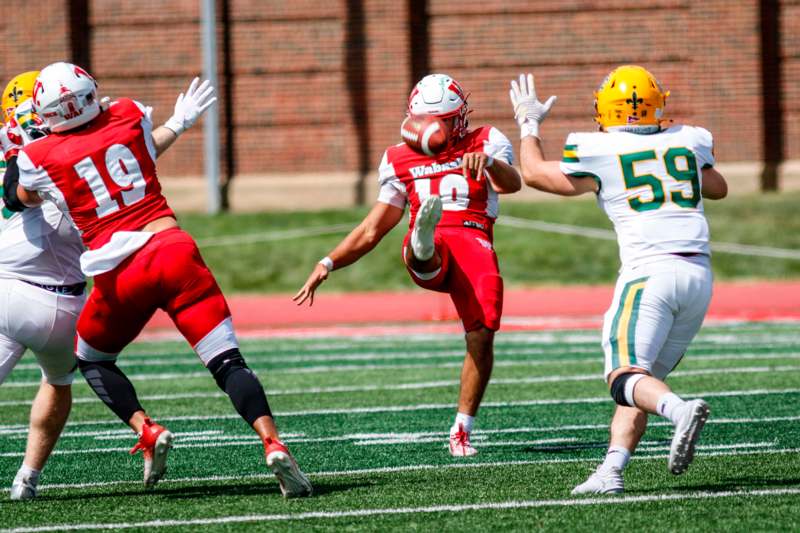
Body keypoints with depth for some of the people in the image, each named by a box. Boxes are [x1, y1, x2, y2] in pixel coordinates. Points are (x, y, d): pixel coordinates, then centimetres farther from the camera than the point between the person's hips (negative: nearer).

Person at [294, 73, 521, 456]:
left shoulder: (485, 141, 14)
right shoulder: (401, 160, 22)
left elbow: (511, 184, -9)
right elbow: (372, 230, 27)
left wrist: (488, 161, -32)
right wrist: (328, 265, 16)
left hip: (473, 242, -1)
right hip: (430, 250, 1)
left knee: (482, 337, -14)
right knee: (428, 255, -37)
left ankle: (461, 433, -2)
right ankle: (421, 245, -77)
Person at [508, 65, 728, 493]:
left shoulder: (600, 154, 1)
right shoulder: (687, 142, 14)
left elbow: (534, 173, 18)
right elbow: (718, 188, 35)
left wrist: (529, 125, 34)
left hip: (649, 270, -5)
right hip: (699, 275, 6)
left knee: (626, 376, -12)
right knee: (648, 378, 10)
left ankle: (681, 410, -42)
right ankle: (611, 471, -3)